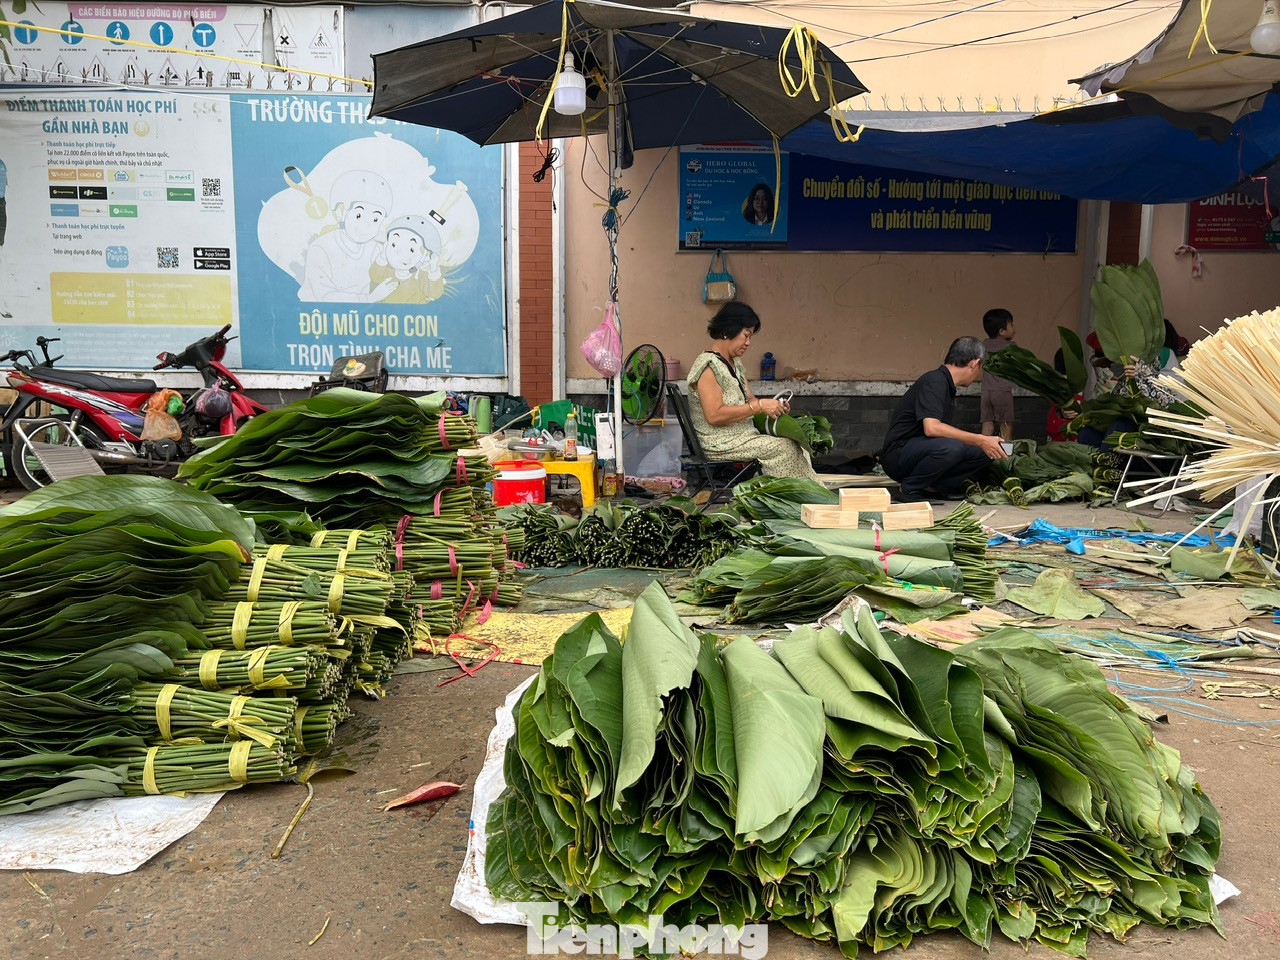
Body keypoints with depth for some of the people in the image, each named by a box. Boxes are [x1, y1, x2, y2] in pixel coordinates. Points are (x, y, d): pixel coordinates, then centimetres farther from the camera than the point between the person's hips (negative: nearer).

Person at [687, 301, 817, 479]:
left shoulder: (734, 363, 15)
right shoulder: (708, 366, -15)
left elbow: (750, 399, 19)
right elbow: (714, 416, -23)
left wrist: (774, 405, -3)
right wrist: (760, 406, -21)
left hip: (742, 436, 9)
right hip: (719, 444, -9)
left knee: (793, 446, -12)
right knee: (787, 448, -19)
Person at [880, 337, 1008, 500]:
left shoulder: (945, 384, 16)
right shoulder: (934, 382, -15)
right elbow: (931, 428, -29)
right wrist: (980, 440, -26)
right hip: (897, 455, -9)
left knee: (983, 452, -2)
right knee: (950, 447, -36)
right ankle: (909, 489, -14)